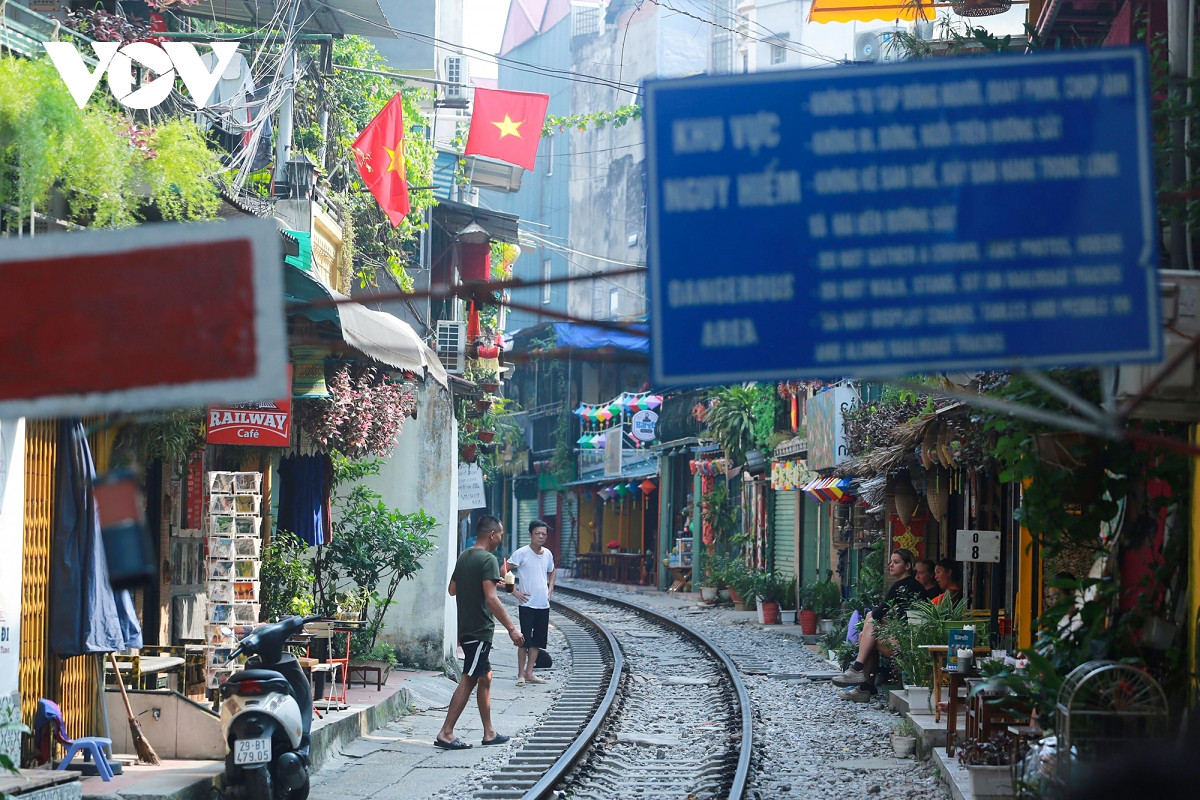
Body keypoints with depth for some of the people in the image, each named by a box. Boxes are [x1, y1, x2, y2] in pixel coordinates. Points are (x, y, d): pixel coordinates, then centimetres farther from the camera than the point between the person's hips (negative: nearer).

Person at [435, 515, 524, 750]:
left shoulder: (464, 557, 11)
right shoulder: (488, 560, -15)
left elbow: (452, 589, 22)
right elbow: (491, 599, -23)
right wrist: (511, 628, -22)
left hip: (466, 628, 9)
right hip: (480, 630, -9)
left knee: (485, 678, 14)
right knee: (468, 680, -8)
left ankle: (489, 733, 18)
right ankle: (445, 733, -10)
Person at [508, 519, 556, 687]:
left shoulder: (547, 554, 9)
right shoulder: (522, 553, -9)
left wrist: (550, 588, 14)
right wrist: (514, 591, -12)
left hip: (544, 605, 6)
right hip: (527, 605, -6)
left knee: (537, 641, 8)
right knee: (525, 640, -4)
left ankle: (529, 673, 16)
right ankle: (521, 674, 4)